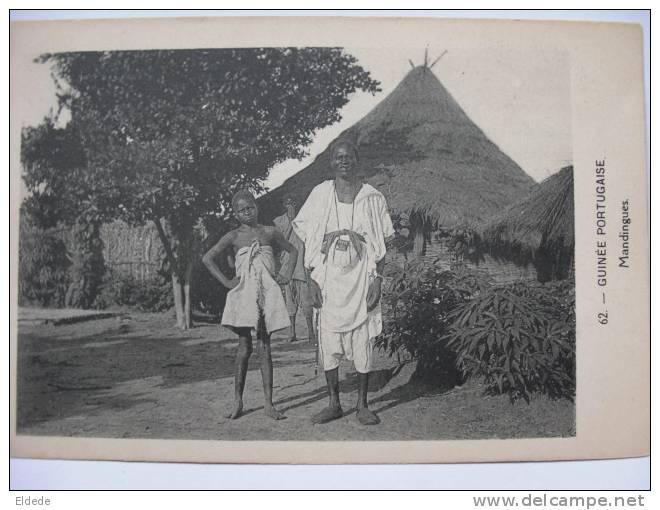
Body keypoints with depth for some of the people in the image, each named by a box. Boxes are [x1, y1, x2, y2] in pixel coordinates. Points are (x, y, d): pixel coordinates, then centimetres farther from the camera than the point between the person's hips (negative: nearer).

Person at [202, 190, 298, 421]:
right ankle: (238, 401, 7)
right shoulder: (234, 236, 3)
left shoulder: (269, 233, 9)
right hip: (243, 294, -1)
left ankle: (268, 403, 3)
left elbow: (293, 250, 21)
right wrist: (226, 282, -5)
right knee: (244, 347, -2)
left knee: (264, 347, 2)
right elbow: (207, 258, 0)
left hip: (267, 293, 2)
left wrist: (287, 274, 8)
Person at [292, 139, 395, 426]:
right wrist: (312, 281, -4)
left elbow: (381, 244, 4)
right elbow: (308, 241, 3)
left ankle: (362, 405, 14)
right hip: (329, 279, 1)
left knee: (363, 343, 1)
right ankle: (334, 404, 16)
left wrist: (377, 279, -6)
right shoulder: (320, 195, 4)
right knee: (328, 342, 3)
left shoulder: (373, 198, 4)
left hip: (361, 280, -1)